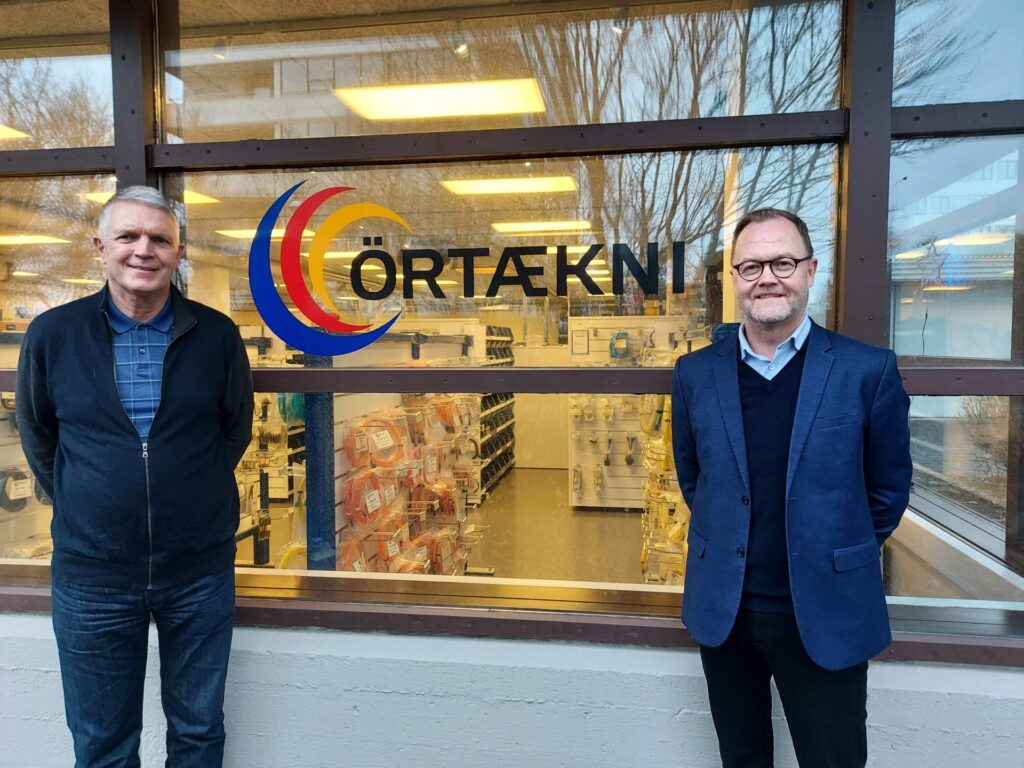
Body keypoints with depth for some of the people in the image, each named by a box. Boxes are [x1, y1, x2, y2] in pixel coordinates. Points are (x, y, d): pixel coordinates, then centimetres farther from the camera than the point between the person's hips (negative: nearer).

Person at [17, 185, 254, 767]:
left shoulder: (217, 335, -5)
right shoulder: (52, 334, -4)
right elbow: (37, 432, 9)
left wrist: (191, 494, 6)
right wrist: (80, 502, 9)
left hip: (201, 571, 0)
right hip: (92, 573, 1)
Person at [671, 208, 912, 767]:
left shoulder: (868, 371, -8)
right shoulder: (695, 374, 0)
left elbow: (888, 489, 1)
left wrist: (839, 557, 5)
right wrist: (727, 542, 9)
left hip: (826, 616, -2)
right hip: (723, 611, 3)